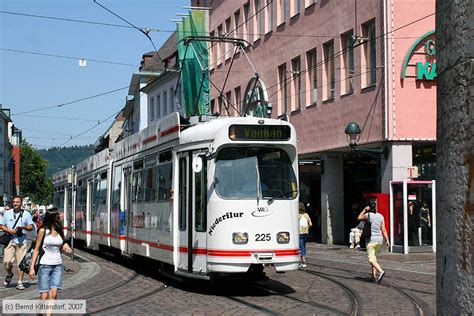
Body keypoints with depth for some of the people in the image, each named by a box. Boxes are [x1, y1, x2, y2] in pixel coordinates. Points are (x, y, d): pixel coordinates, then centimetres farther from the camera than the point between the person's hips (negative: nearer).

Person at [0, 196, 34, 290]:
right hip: (10, 241, 1)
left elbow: (31, 227, 8)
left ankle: (20, 283, 5)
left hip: (21, 241, -1)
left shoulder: (26, 214, 7)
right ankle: (9, 274, 21)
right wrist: (10, 230, -8)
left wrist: (23, 227, -13)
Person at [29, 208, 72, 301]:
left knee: (54, 293, -13)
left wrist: (65, 246, -1)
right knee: (44, 295, -5)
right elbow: (36, 250, -1)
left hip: (58, 266, 4)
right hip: (45, 265, -4)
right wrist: (32, 267, -7)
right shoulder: (43, 231, -4)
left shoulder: (59, 231, 9)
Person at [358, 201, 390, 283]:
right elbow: (383, 230, 2)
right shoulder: (380, 216, 5)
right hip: (379, 239, 6)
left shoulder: (368, 215, -7)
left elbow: (359, 218, 12)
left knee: (372, 259, -8)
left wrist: (364, 210, 10)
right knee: (374, 257, 20)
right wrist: (387, 240, 4)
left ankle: (381, 271, -31)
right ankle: (374, 276, 17)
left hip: (371, 239, -5)